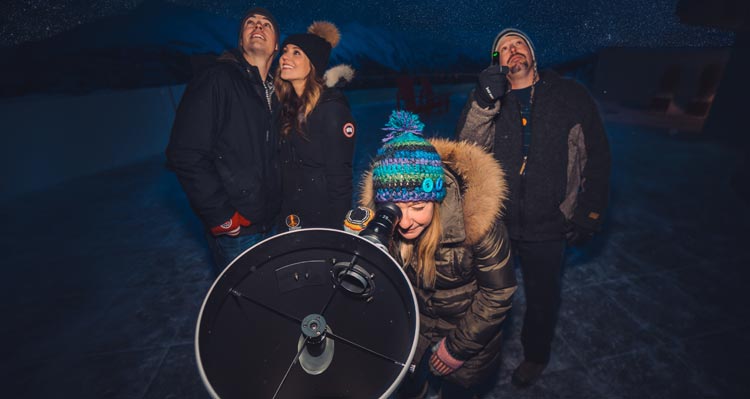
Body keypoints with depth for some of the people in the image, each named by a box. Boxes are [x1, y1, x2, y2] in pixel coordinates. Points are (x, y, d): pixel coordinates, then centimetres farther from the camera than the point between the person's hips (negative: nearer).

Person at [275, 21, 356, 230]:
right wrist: (282, 216, 9)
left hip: (323, 221, -6)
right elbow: (284, 169, 9)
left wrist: (335, 229, -17)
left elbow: (340, 177, -17)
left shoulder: (332, 108, -16)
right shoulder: (286, 105, 4)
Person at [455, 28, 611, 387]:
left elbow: (596, 156, 2)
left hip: (548, 226, 0)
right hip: (493, 220, 1)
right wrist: (484, 101, -31)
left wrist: (589, 214, 0)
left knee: (542, 295, 19)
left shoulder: (571, 97, -1)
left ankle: (535, 355, 49)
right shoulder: (485, 101, 0)